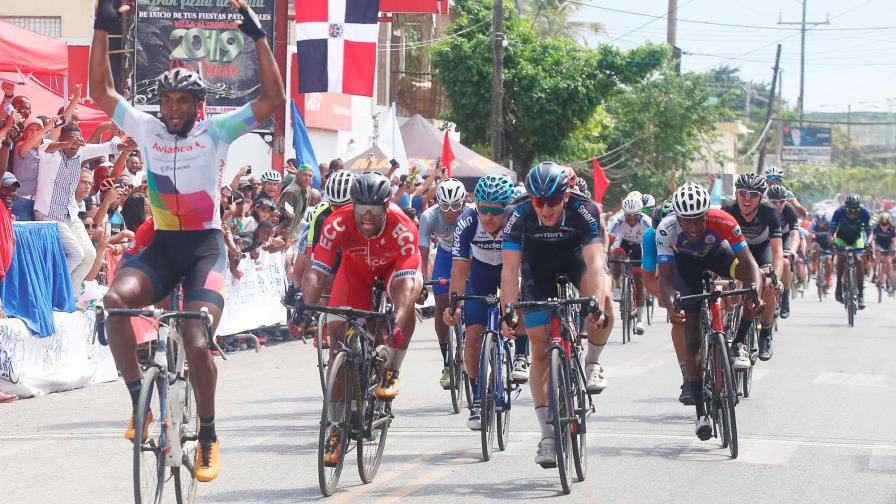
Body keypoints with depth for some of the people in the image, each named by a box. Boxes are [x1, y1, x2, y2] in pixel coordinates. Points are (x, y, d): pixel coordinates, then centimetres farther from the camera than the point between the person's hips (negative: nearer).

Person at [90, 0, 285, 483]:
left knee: (196, 342, -19)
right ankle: (139, 401, -14)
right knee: (114, 299, -28)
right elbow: (101, 92, 7)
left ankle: (208, 438, 1)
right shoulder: (147, 129, 6)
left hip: (205, 247, -3)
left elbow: (273, 100, -9)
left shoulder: (217, 132, -2)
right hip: (161, 245, 3)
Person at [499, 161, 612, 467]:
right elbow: (510, 268, -32)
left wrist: (596, 303, -54)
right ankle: (548, 436, 0)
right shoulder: (518, 215, -29)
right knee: (541, 350, -6)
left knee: (602, 301, -34)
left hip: (577, 262, -1)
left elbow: (595, 262, -39)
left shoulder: (584, 211, -31)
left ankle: (592, 363, -6)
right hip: (538, 273, 1)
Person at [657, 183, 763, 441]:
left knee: (754, 276, -27)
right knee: (692, 337, -8)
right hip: (685, 262, -2)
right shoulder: (666, 230, -36)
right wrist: (670, 306, -54)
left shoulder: (723, 221, -37)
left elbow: (749, 263, -38)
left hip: (716, 253, 2)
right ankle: (701, 413, -5)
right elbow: (665, 277, -35)